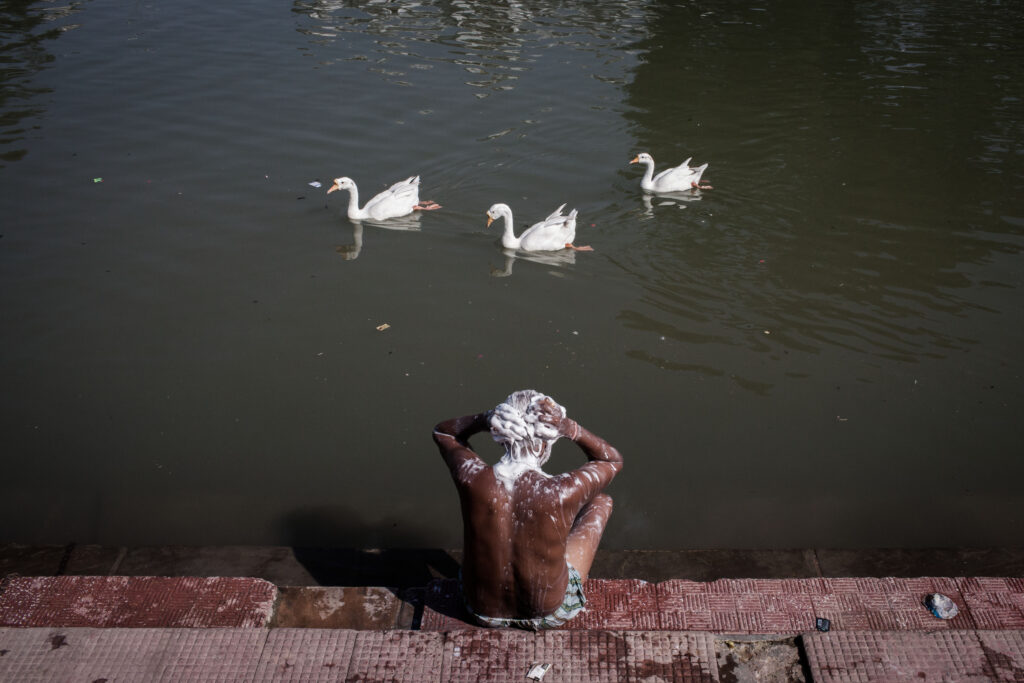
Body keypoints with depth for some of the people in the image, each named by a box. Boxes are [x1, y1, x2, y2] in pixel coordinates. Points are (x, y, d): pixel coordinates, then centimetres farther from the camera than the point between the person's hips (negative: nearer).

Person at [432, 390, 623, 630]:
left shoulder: (473, 480, -27)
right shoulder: (563, 492, -32)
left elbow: (442, 431, -2)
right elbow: (614, 459, -8)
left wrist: (486, 418, -21)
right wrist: (571, 429, -23)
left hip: (484, 611, 2)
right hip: (549, 614, -2)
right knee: (602, 500, 17)